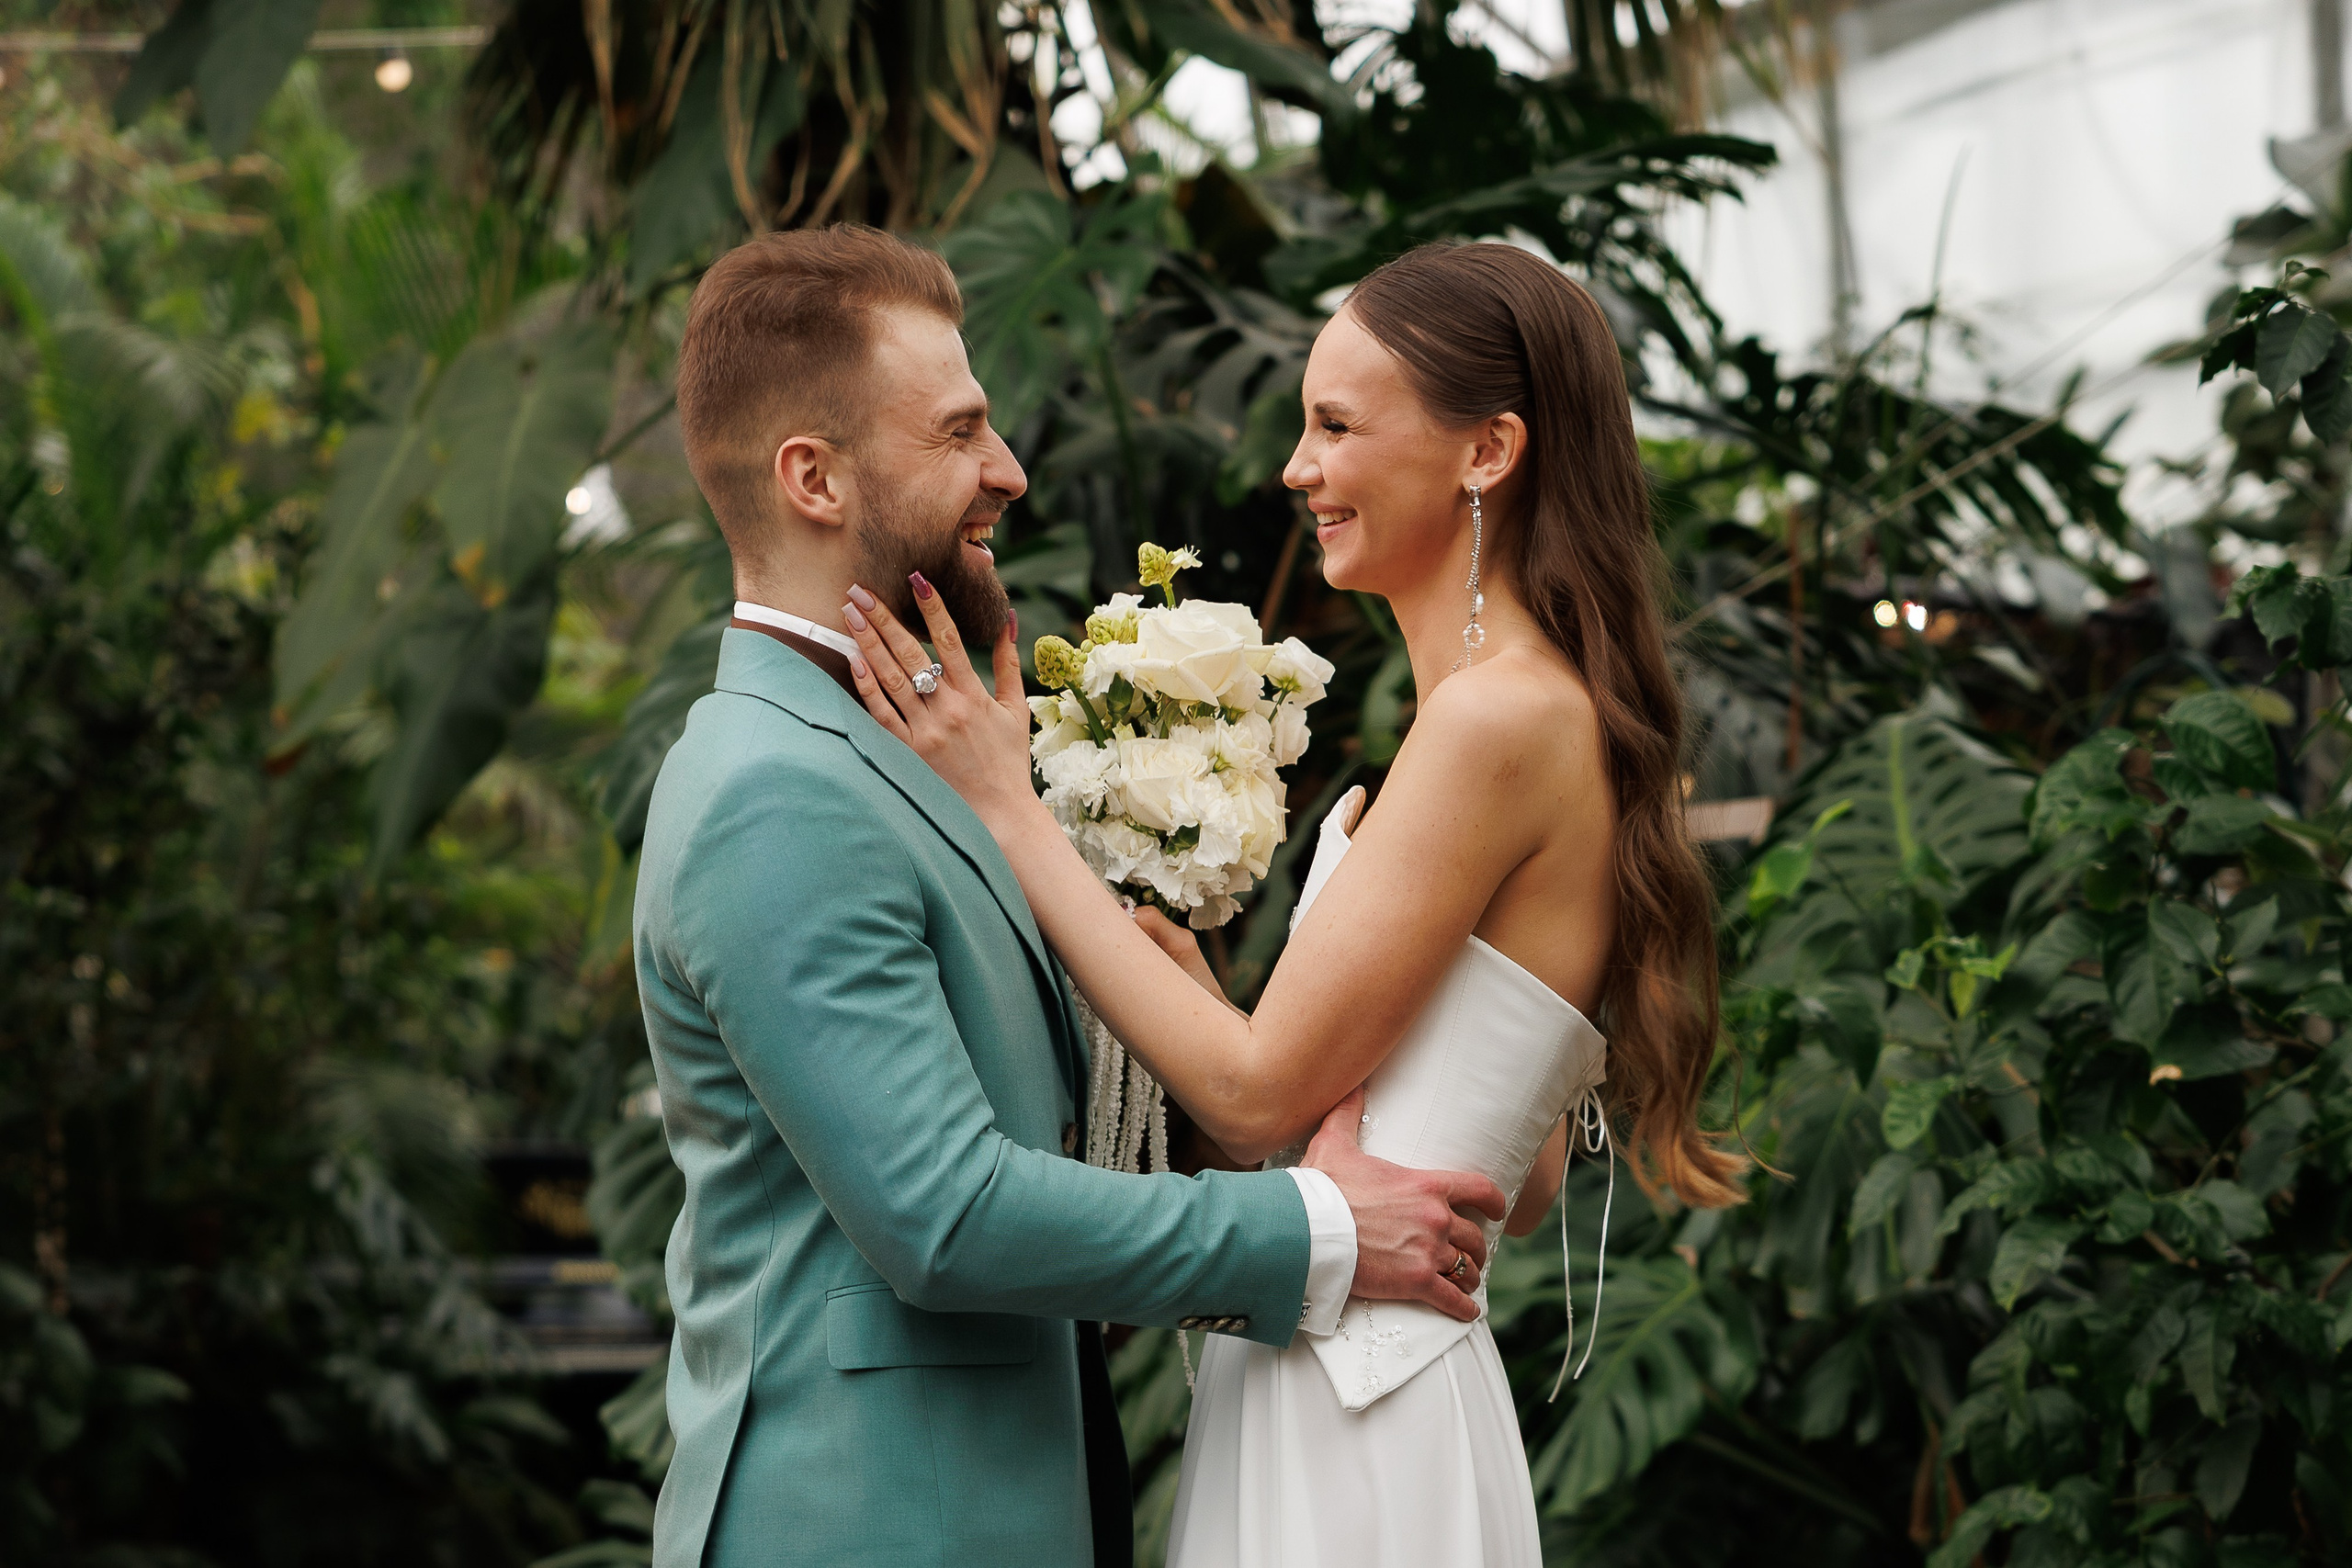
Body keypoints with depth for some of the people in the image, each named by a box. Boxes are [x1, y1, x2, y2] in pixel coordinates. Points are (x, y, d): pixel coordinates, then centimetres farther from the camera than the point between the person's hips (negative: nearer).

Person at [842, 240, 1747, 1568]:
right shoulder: (1527, 713, 11)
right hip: (1322, 1392, 9)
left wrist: (1007, 810, -10)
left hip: (1358, 1425, -9)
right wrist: (1202, 999, 10)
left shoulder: (1503, 720, -17)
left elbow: (1260, 1091, -16)